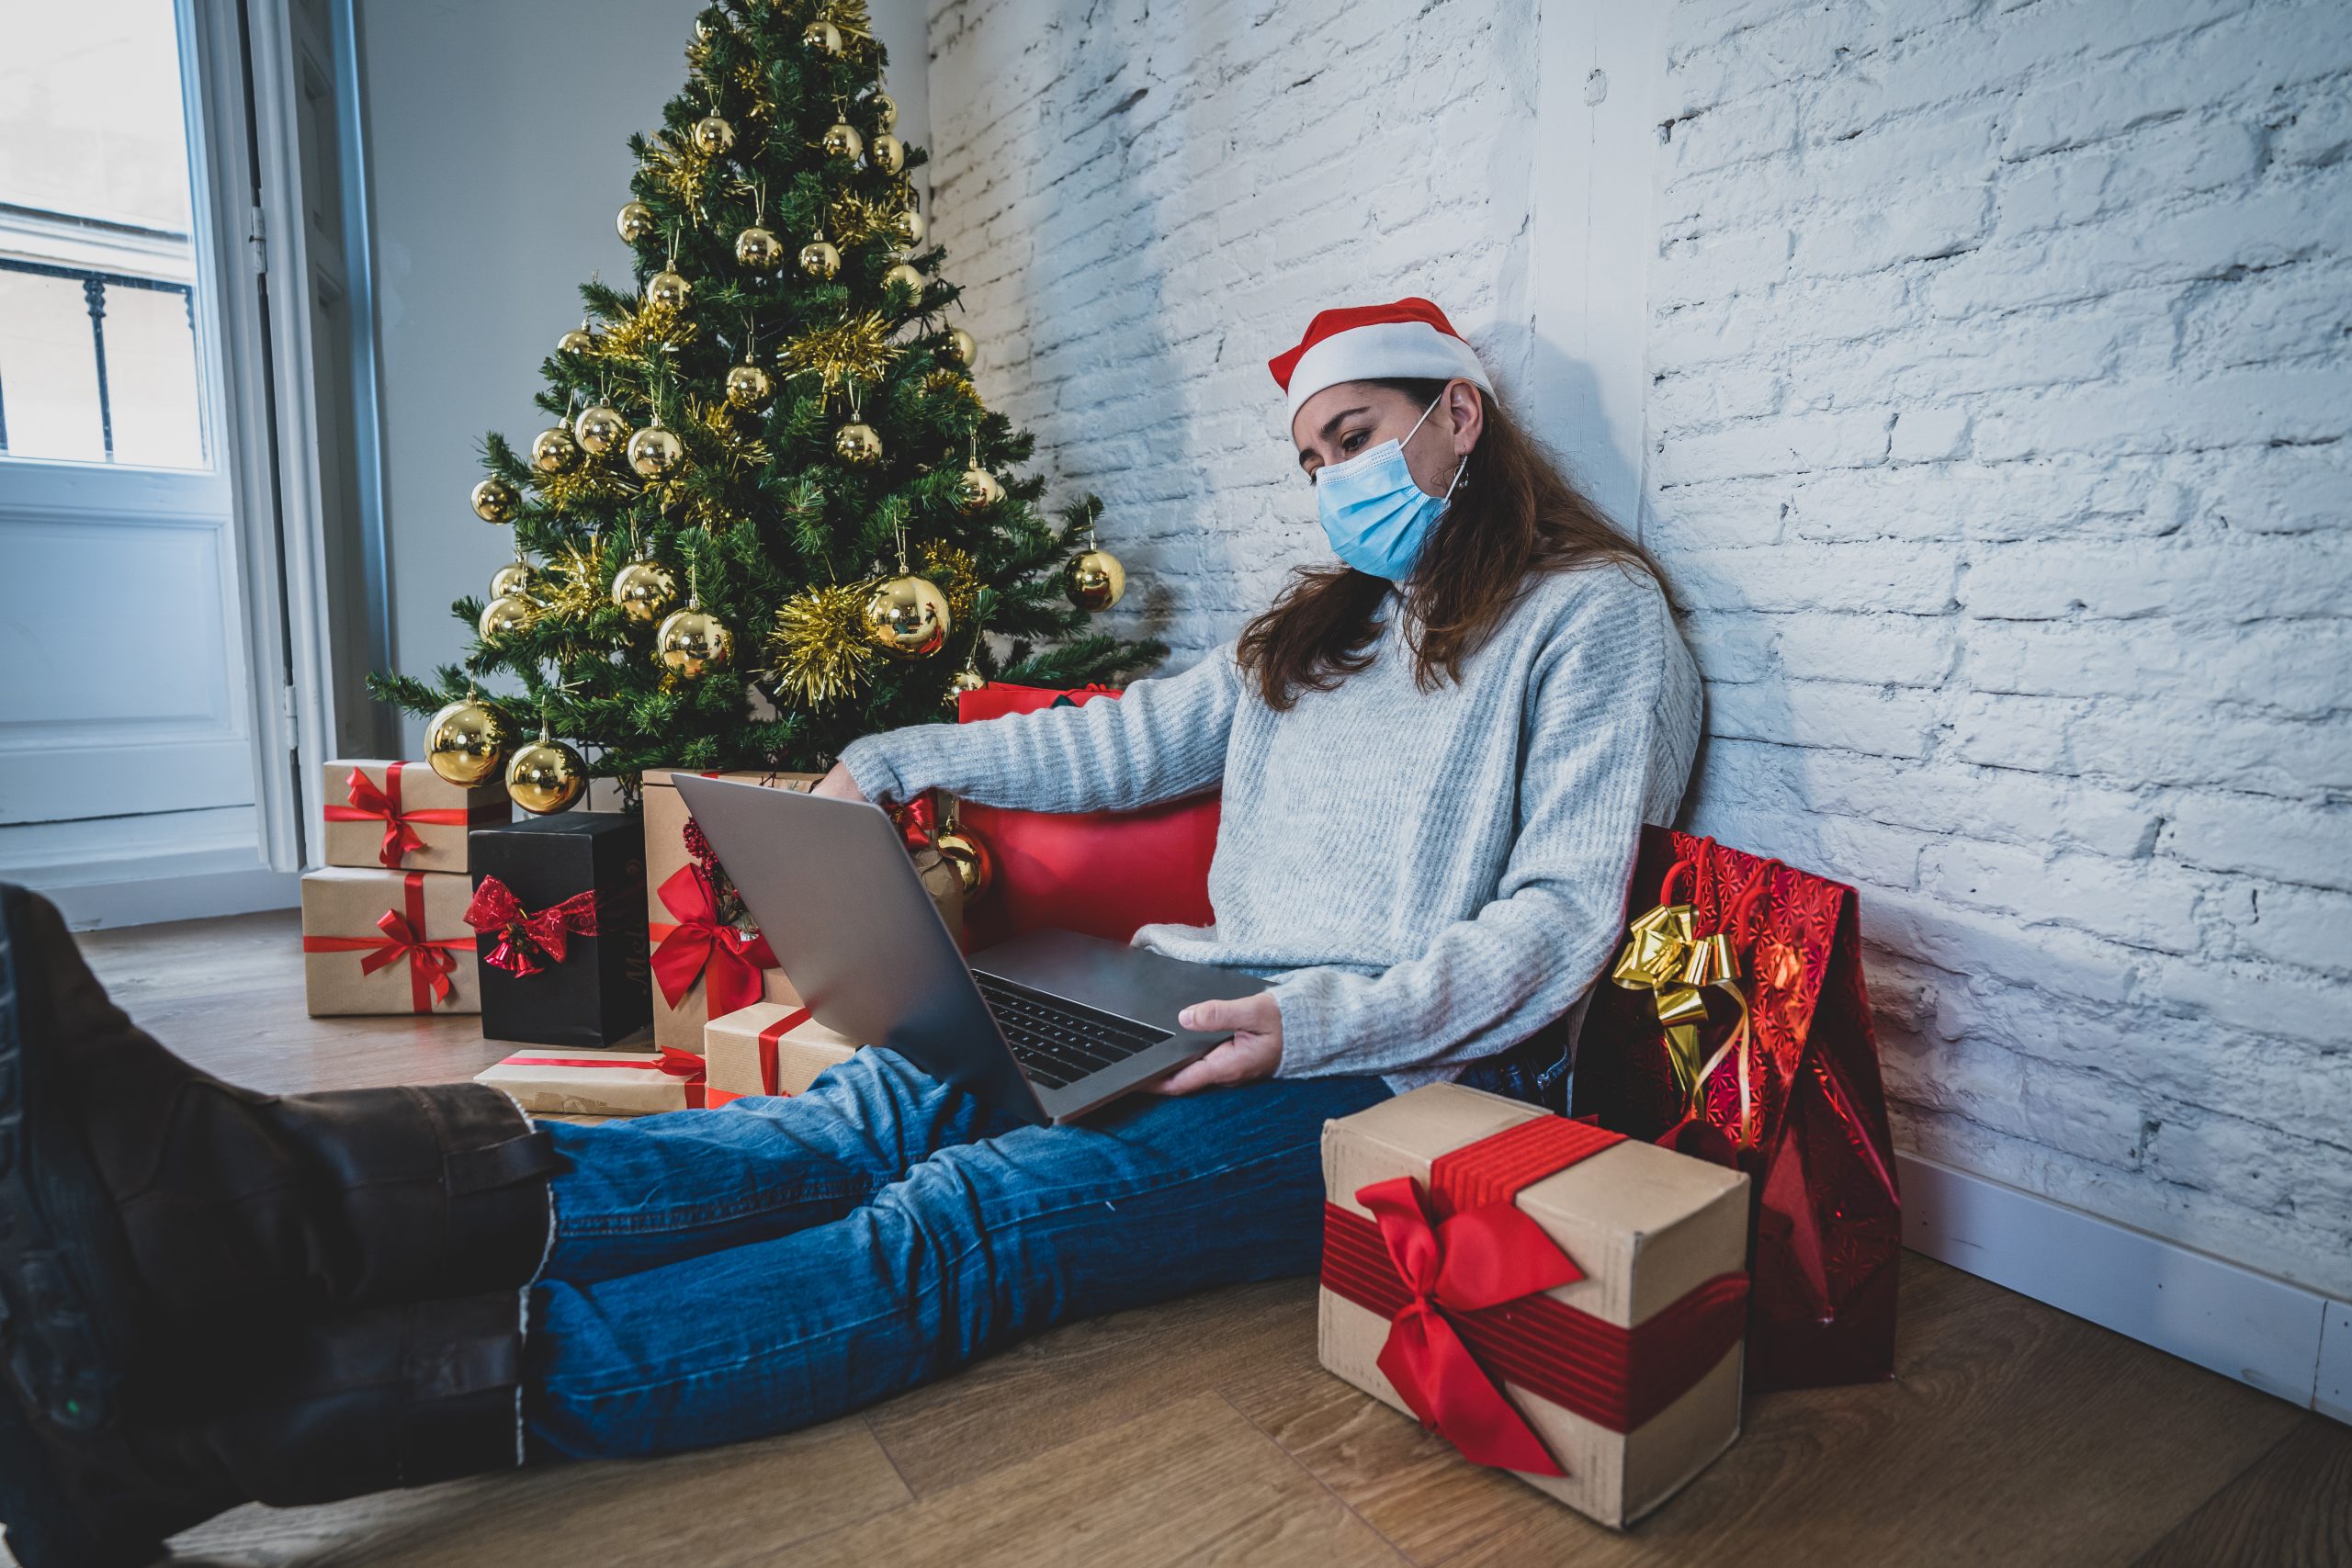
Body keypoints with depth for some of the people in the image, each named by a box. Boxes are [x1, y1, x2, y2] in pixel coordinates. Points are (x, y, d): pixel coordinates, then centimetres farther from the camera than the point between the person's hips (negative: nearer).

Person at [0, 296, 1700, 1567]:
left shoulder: (1594, 616, 2)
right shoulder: (1316, 626, 23)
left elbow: (1559, 920, -9)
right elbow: (1123, 742, 23)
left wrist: (1322, 1021, -22)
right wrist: (891, 760, 18)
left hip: (1402, 1085, -6)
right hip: (1215, 1024, 6)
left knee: (963, 1220, -29)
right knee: (887, 1108, -21)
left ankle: (204, 1418, -38)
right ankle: (239, 1212, -36)